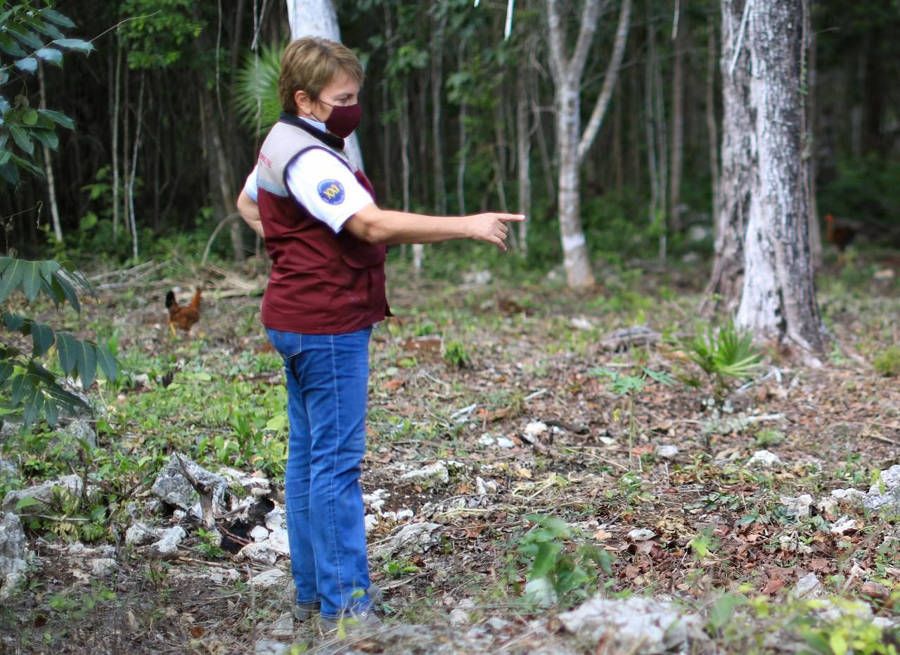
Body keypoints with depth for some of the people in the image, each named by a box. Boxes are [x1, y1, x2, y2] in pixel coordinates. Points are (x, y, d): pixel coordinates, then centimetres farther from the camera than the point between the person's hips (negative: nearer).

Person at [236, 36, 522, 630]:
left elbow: (247, 203, 32)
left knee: (307, 455, 14)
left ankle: (312, 591, 23)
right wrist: (467, 226, -31)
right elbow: (374, 225, -30)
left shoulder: (282, 145, 14)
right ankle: (345, 603, -2)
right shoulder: (309, 159, -19)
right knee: (337, 460, -7)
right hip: (328, 325, -11)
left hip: (298, 320, 11)